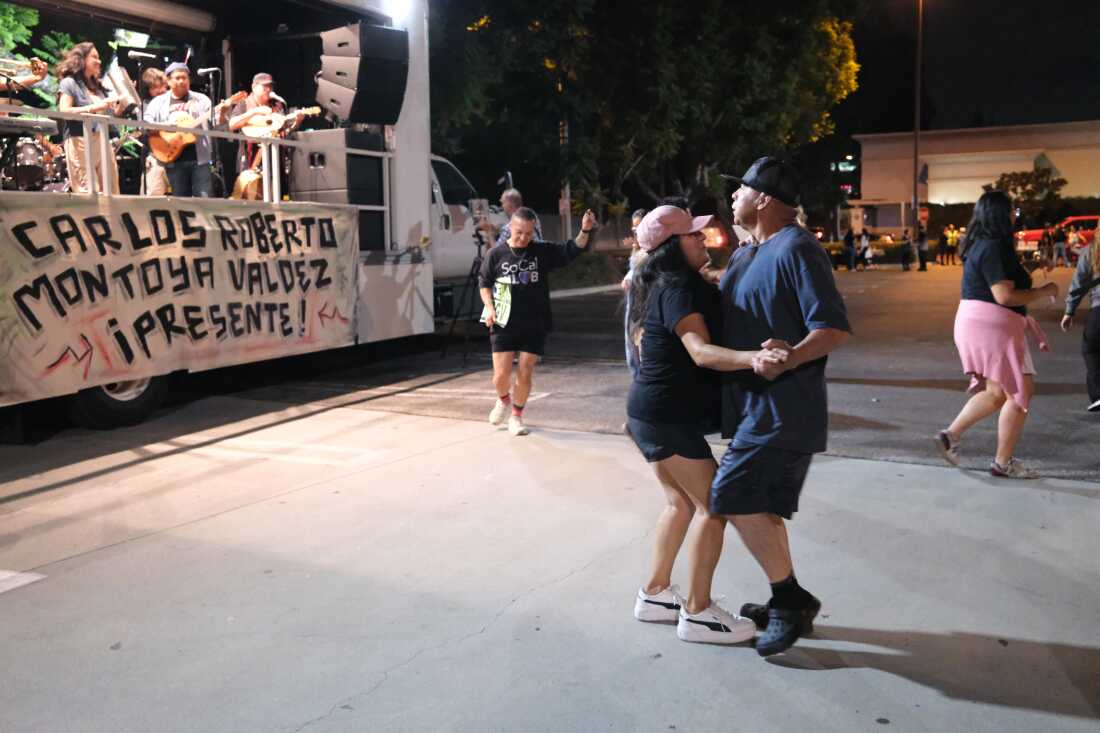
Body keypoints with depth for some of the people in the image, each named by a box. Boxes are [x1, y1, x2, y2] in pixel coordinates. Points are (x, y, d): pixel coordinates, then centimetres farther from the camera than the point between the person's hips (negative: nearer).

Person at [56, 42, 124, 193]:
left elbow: (113, 113, 20)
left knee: (112, 191, 2)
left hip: (103, 141, 7)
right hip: (80, 141, -7)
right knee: (86, 193, -12)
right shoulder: (69, 83, 1)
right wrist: (93, 107, -17)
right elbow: (64, 111, -12)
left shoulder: (97, 86, 21)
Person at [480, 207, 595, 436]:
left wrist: (585, 231, -24)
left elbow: (572, 250, -7)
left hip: (534, 326, 1)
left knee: (524, 375, 2)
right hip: (504, 325, -1)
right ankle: (503, 400, 32)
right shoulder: (496, 254, -3)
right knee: (501, 375, -3)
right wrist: (490, 308, -6)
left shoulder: (543, 251, -1)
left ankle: (516, 416, 25)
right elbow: (484, 282, 8)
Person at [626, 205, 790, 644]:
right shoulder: (679, 288, -19)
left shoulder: (663, 286, 13)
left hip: (650, 412, 10)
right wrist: (753, 358, -49)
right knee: (713, 504, -4)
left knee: (681, 502, 18)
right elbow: (701, 352, -34)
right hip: (668, 416, -10)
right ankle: (698, 613, 2)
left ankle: (655, 595, 25)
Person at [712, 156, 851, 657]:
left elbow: (835, 328, -21)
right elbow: (716, 317, 26)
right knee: (760, 506, 13)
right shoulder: (745, 256, 16)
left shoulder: (796, 249, -14)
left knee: (733, 496, -14)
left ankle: (791, 599, 1)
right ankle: (787, 604, 26)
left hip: (781, 405, -10)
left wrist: (790, 357, -37)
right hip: (756, 404, 10)